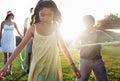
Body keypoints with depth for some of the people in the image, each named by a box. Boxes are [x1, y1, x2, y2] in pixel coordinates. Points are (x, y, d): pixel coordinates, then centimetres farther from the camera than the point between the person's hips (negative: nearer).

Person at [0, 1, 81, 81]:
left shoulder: (55, 28, -1)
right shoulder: (33, 28, -5)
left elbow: (63, 46, 7)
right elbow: (20, 46, -6)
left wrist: (73, 65, 5)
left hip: (53, 66, 1)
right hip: (38, 67, -1)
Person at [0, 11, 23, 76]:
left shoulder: (14, 23, 6)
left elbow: (18, 32, 12)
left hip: (11, 40, 1)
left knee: (10, 55, -1)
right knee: (5, 55, 1)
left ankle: (10, 70, 5)